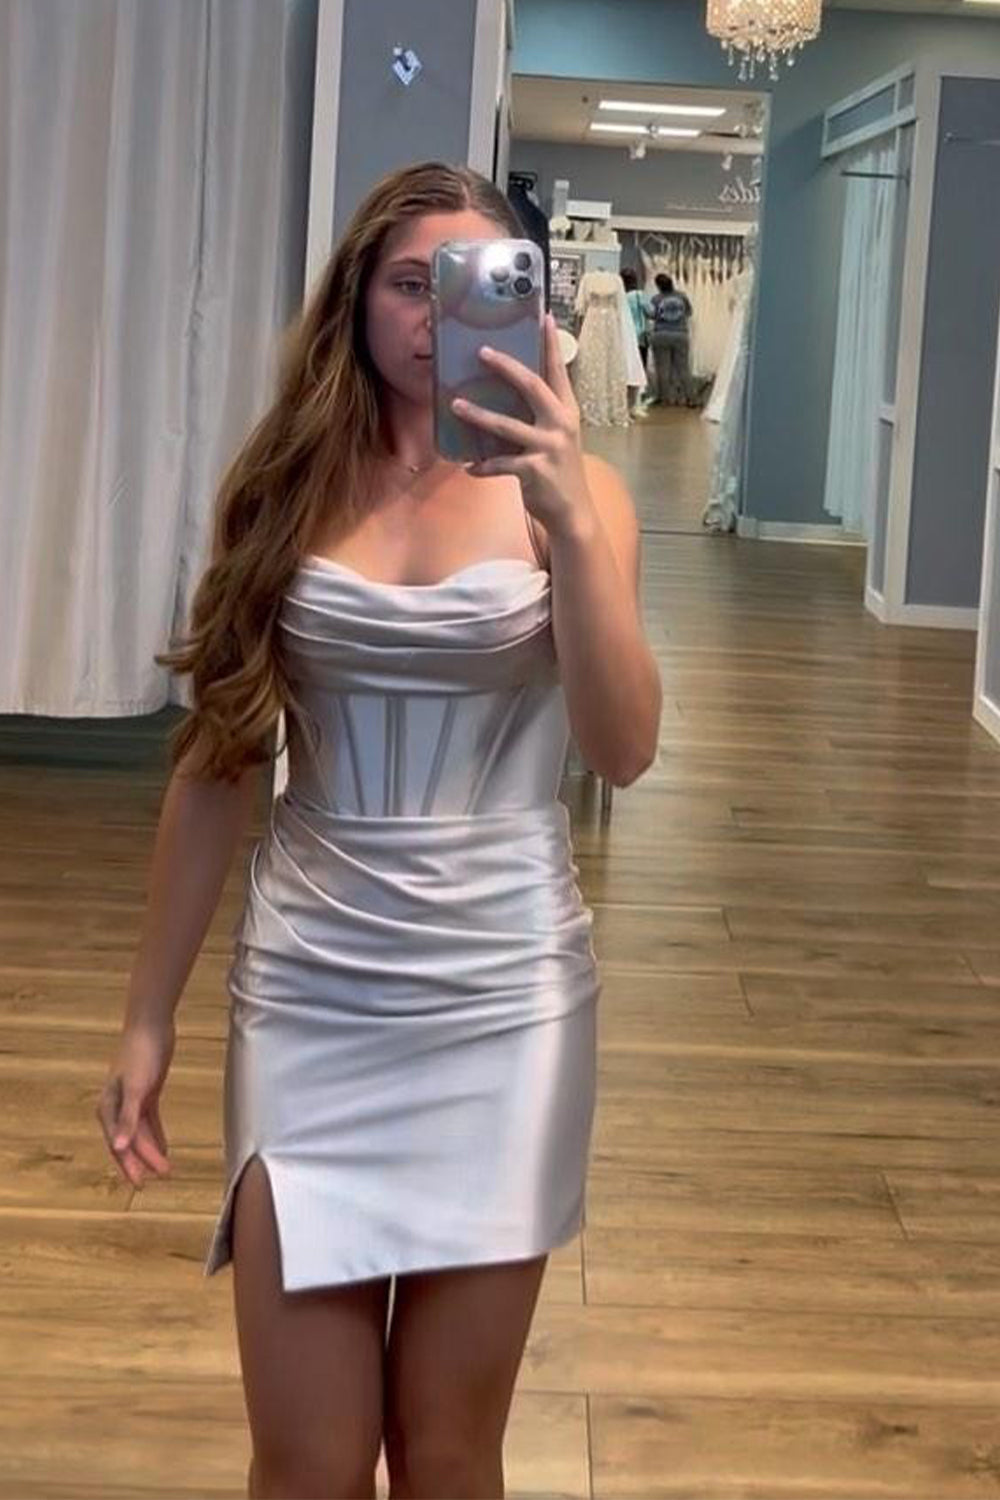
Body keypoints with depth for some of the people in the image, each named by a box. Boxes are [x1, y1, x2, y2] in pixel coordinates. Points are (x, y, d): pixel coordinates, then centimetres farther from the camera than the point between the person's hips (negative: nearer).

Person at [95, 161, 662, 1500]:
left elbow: (625, 750, -13)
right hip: (308, 997, 1)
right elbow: (217, 765, 5)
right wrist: (149, 1016, 7)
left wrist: (566, 522, -26)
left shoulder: (567, 487, -1)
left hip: (502, 998, -1)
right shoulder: (283, 486, 2)